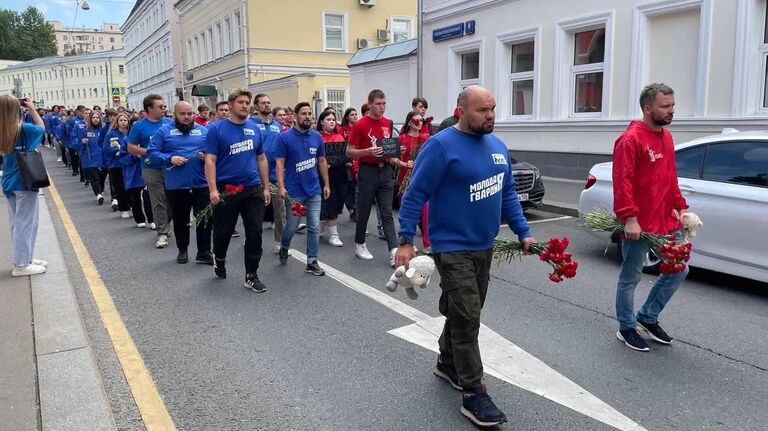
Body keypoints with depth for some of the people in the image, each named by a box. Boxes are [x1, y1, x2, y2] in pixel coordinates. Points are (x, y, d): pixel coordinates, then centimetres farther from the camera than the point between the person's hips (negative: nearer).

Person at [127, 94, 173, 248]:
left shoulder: (170, 123, 5)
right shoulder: (139, 126, 0)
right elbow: (131, 147, 1)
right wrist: (148, 152, -13)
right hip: (152, 169, -2)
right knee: (158, 203, -1)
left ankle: (165, 224, 30)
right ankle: (162, 232, 5)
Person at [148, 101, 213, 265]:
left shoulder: (203, 131, 9)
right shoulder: (164, 131, 3)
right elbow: (152, 151, -1)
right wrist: (169, 158, -16)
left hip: (202, 183, 1)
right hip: (176, 185, -1)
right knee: (180, 220, 12)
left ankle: (204, 252, 11)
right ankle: (182, 250, 29)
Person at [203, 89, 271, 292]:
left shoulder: (254, 130, 9)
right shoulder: (217, 129, -4)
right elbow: (210, 160, -9)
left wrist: (266, 187, 12)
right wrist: (213, 189, -18)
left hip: (253, 189, 3)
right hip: (226, 189, -3)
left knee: (255, 233, 1)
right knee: (223, 231, 10)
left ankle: (251, 276, 12)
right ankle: (219, 258, 42)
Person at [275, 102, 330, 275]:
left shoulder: (317, 137, 5)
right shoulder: (285, 137, -7)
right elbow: (280, 163, -8)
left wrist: (326, 184, 10)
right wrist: (281, 186, -17)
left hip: (314, 190, 3)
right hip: (294, 191, -3)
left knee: (314, 227, 3)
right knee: (292, 226, 8)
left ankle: (312, 262, 12)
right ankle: (284, 248, 37)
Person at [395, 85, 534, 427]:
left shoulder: (497, 145, 8)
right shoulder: (442, 145, -15)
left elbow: (508, 192, 14)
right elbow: (416, 194, -15)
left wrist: (523, 232, 9)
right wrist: (405, 240, -18)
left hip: (484, 246, 7)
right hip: (453, 248, -7)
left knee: (463, 313, 18)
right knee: (466, 318, -6)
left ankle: (447, 363, 39)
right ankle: (473, 394, 5)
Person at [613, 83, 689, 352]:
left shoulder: (666, 138, 13)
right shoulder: (630, 140, -14)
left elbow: (671, 178, 20)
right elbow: (622, 182, -21)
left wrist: (681, 207, 14)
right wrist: (629, 218, -26)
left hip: (667, 221, 9)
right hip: (638, 225, -9)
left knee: (678, 270, 15)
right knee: (630, 278, 6)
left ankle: (648, 317, 30)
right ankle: (627, 328, 22)